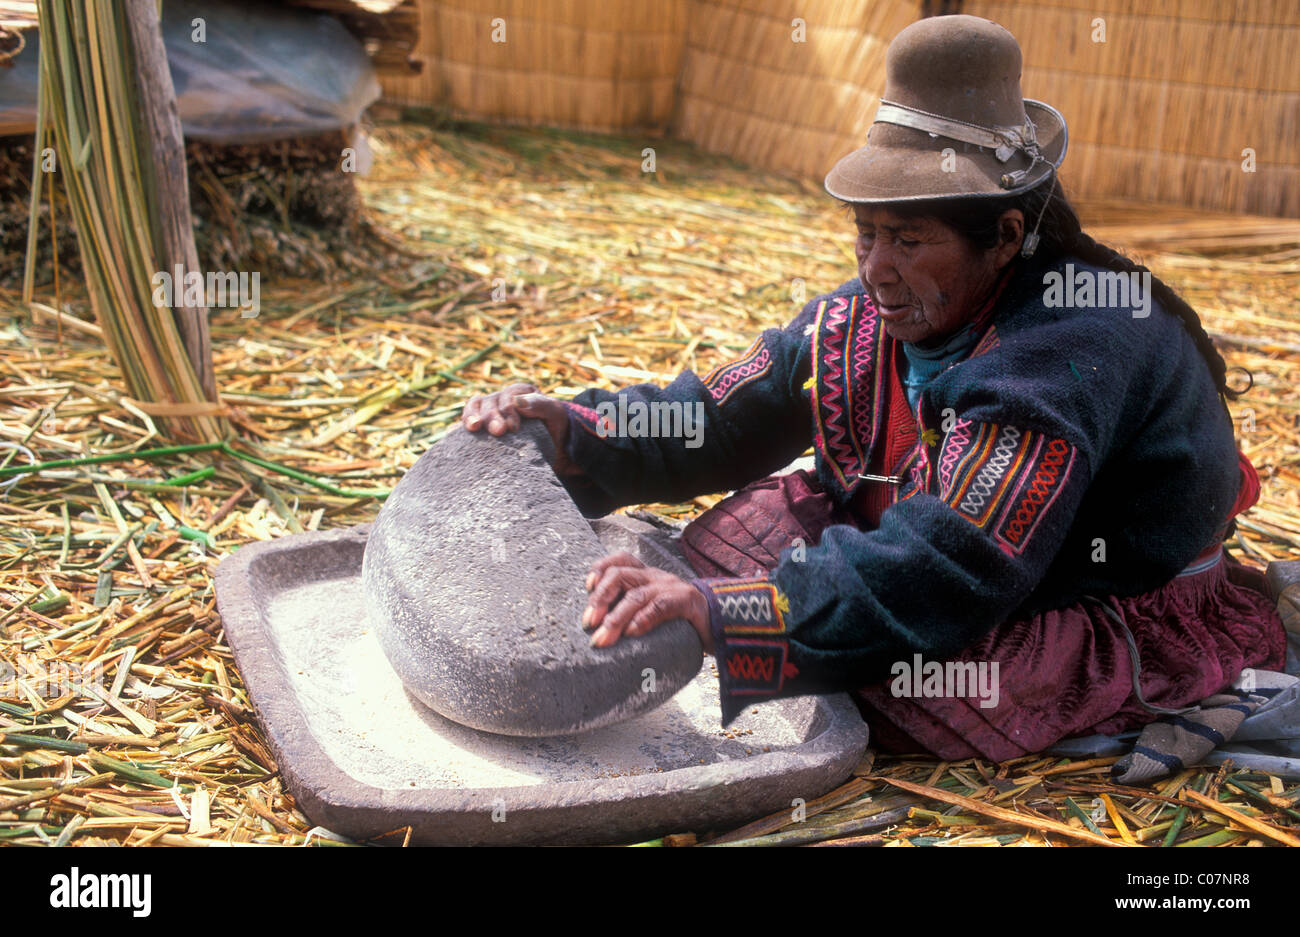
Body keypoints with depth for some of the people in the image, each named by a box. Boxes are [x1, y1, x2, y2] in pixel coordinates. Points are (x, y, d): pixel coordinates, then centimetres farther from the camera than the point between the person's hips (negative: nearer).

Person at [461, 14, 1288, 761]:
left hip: (1130, 634, -7)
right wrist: (572, 434, -17)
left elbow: (952, 571, -40)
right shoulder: (861, 320, -6)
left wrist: (720, 612, -48)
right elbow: (712, 425, 1)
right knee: (764, 515, -6)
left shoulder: (1066, 352, -31)